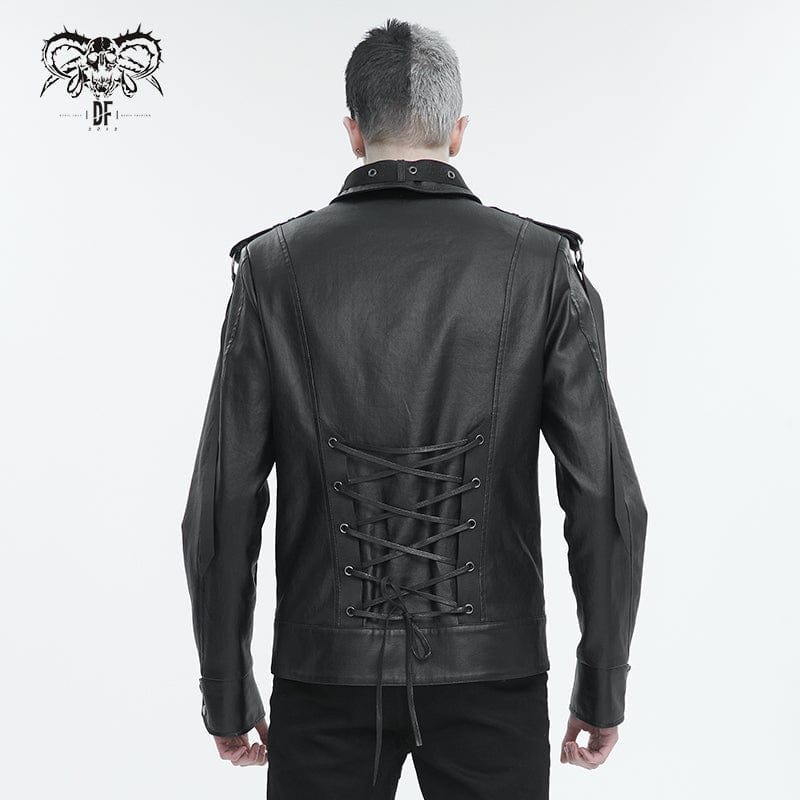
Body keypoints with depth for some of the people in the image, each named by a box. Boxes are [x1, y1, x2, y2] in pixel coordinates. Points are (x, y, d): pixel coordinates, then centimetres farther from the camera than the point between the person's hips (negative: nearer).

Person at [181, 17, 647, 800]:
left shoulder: (272, 266, -5)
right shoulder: (544, 264, -6)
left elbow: (221, 509, -5)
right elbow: (607, 501, -8)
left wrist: (226, 694, 6)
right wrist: (603, 688, 4)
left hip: (327, 674, 1)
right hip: (492, 673, 0)